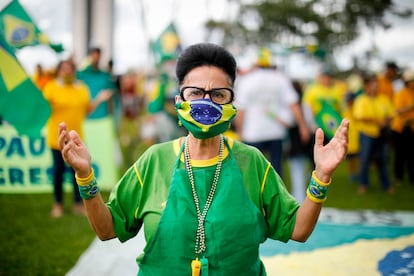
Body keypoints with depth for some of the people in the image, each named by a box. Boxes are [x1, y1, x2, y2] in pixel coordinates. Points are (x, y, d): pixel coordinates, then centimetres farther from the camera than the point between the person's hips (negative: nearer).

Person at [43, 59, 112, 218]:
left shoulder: (82, 88, 8)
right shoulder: (51, 87, -3)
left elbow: (87, 109, 13)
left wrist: (99, 100, 2)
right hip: (57, 137, -3)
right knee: (59, 169, 4)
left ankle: (78, 203, 17)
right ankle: (58, 204, 18)